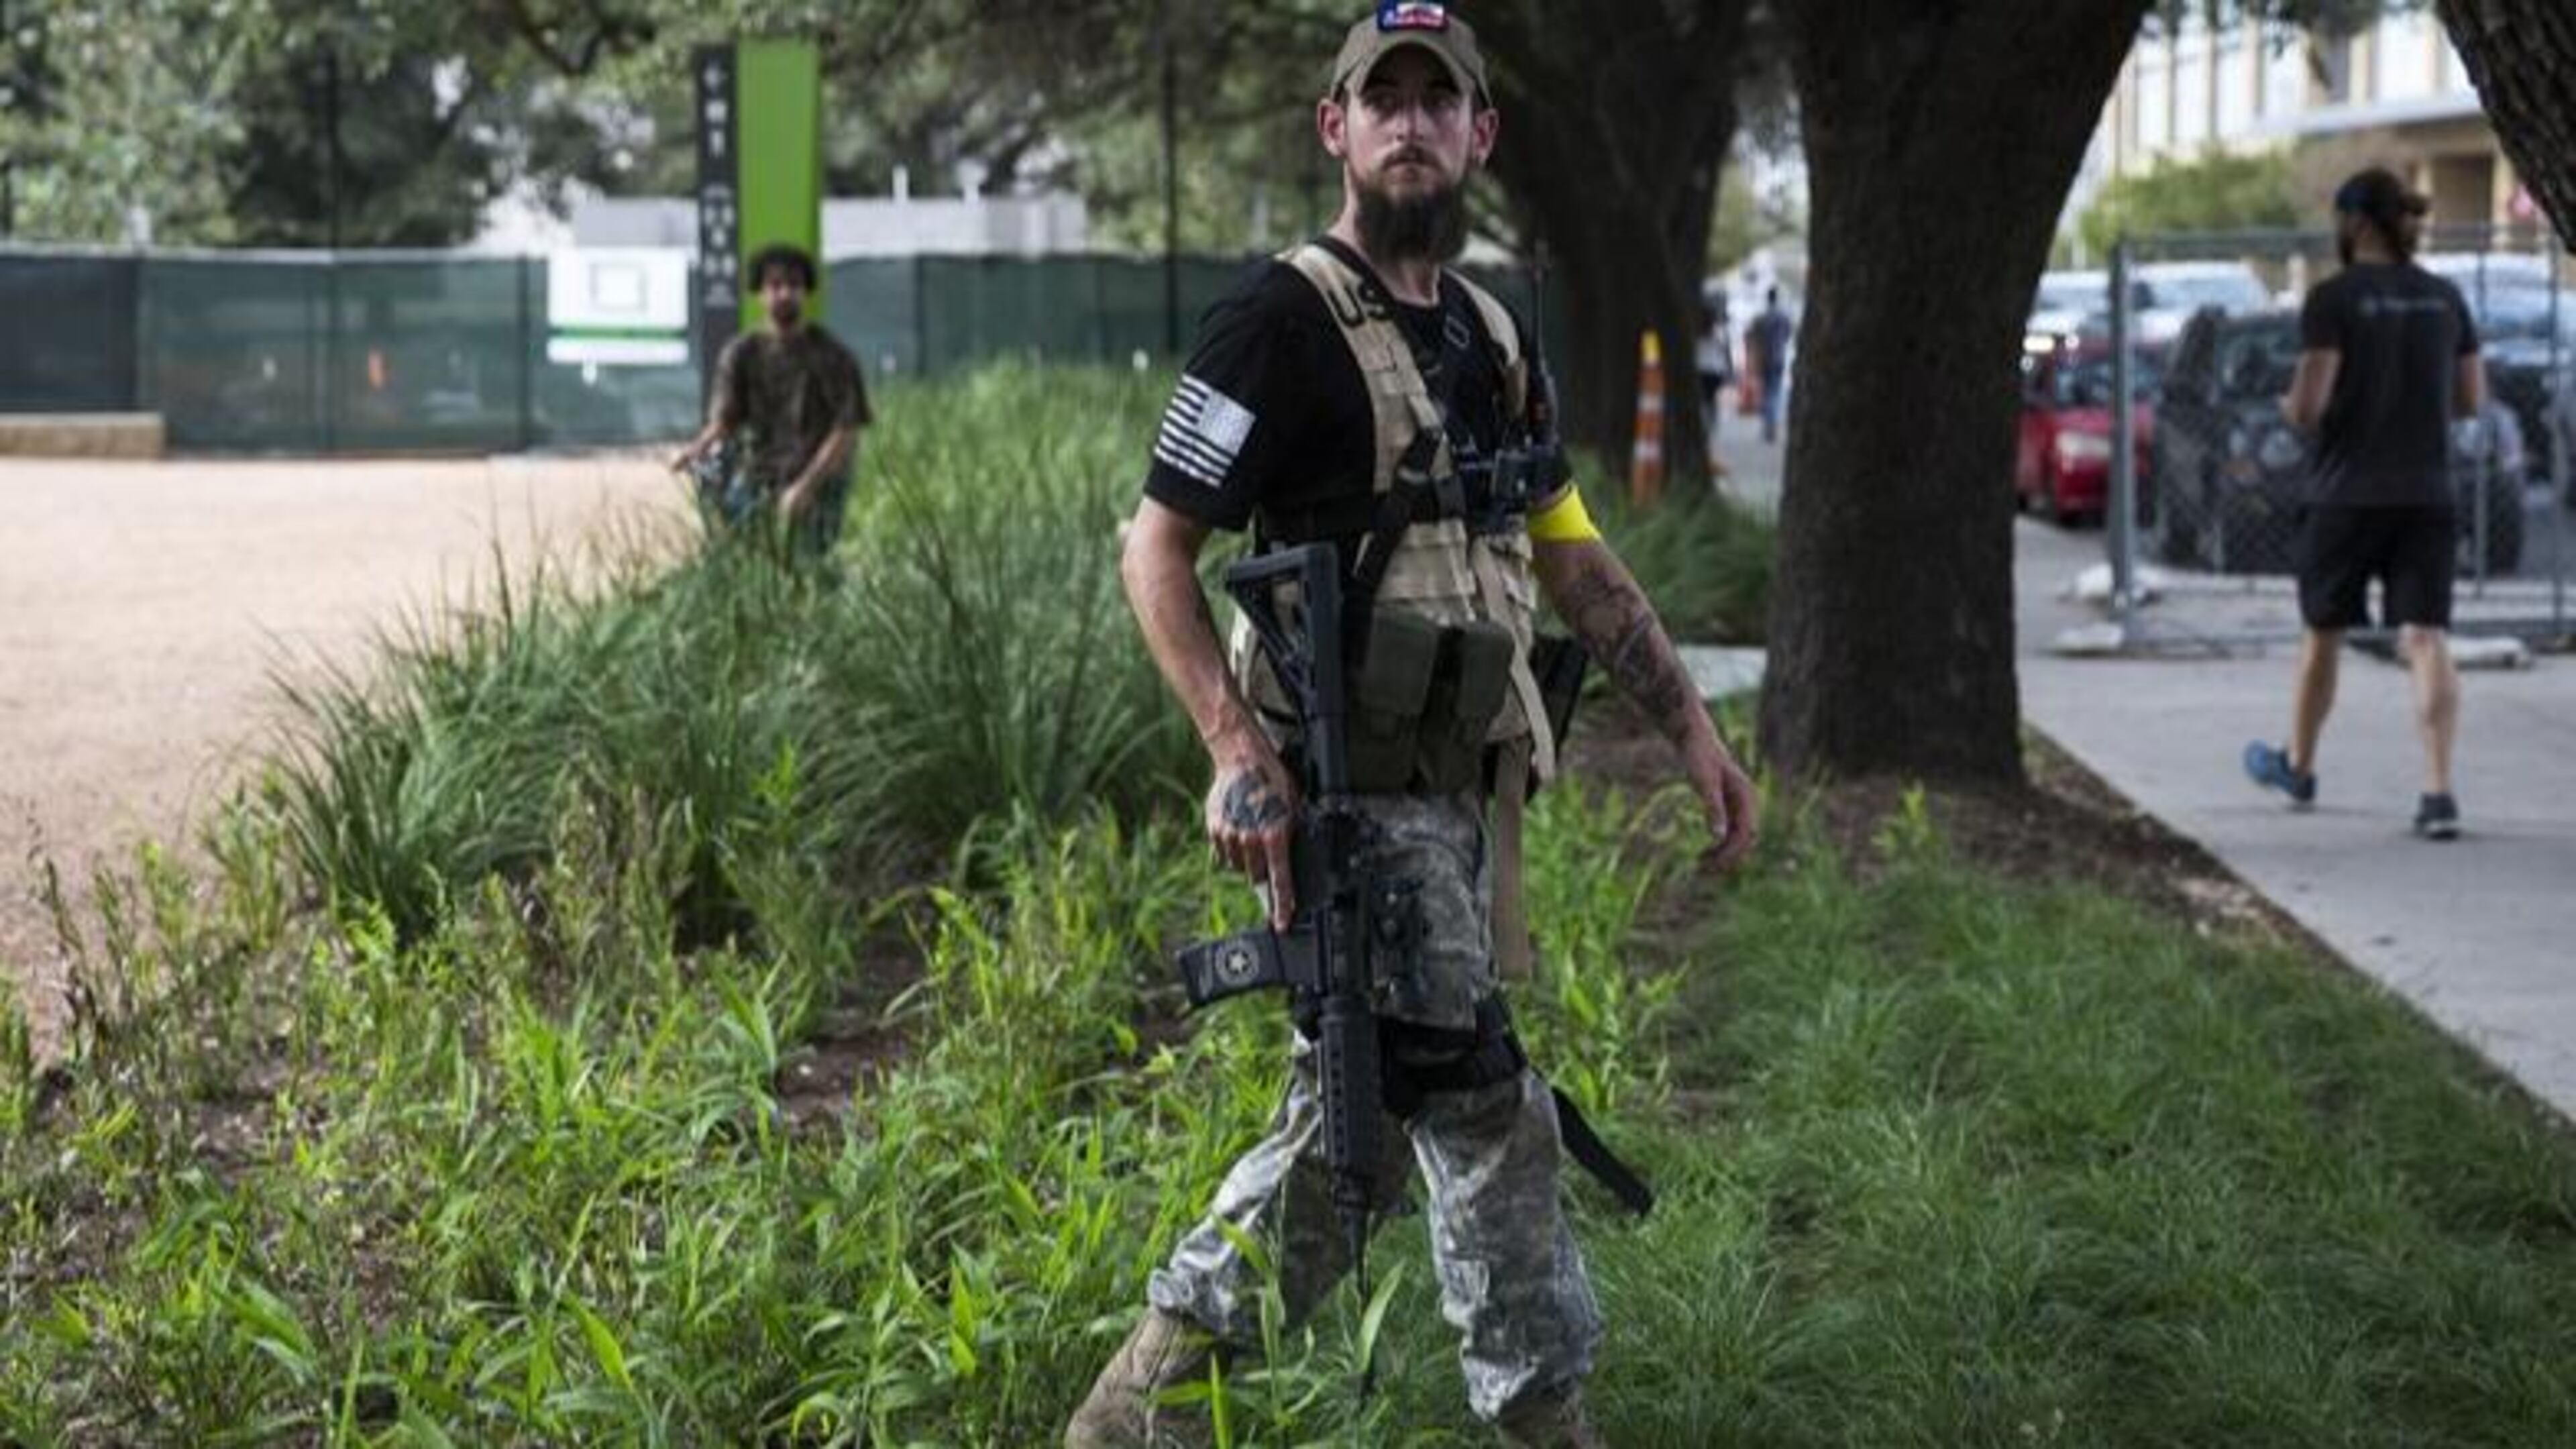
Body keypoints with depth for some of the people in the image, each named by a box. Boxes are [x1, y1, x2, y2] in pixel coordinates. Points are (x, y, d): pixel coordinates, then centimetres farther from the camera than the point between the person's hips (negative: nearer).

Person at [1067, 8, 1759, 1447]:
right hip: (1354, 794, -8)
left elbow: (1575, 558, 20)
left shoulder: (1492, 340, 15)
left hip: (1466, 788, 8)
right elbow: (1157, 546, -11)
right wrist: (1242, 751, -22)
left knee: (1358, 1111, 12)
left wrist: (1695, 728, 12)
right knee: (1482, 1109, -8)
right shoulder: (1282, 326, -9)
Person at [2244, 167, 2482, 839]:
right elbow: (2472, 399, 11)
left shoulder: (2335, 298, -9)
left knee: (2323, 633, 16)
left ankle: (2297, 766, 34)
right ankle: (2439, 791, -20)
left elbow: (2308, 407, -14)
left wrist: (2290, 406, 7)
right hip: (2427, 497, 3)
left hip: (2350, 494, -3)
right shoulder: (2444, 298, 6)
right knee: (2427, 639, -5)